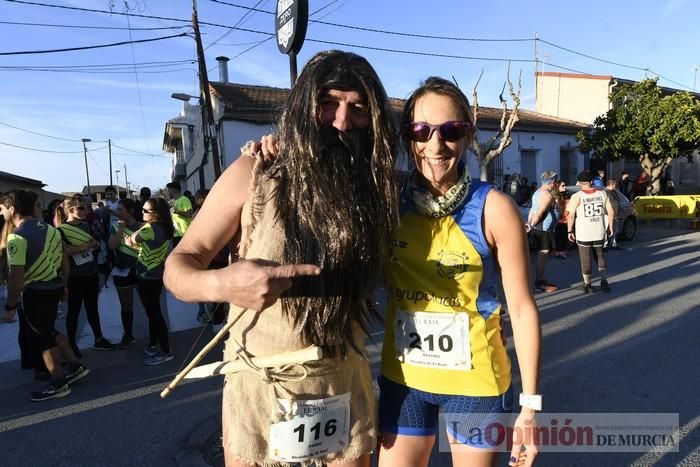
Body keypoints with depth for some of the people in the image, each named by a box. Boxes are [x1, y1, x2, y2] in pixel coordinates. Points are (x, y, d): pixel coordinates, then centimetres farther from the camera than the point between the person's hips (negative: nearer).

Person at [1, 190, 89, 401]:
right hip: (54, 286, 8)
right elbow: (64, 260, 12)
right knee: (49, 330, 24)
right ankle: (75, 365, 26)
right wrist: (64, 285, 22)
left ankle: (58, 384, 17)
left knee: (43, 337, 6)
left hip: (34, 291, -8)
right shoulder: (50, 229, 7)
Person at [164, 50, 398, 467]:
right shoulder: (254, 175, -12)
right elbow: (179, 264, -13)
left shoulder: (374, 187, -5)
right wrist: (219, 284, -31)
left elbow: (372, 283, 2)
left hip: (345, 387, 2)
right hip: (259, 385, -1)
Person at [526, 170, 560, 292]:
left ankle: (540, 279, 26)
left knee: (542, 255, 17)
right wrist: (531, 226, -14)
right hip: (544, 229, -10)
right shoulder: (547, 195, -18)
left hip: (538, 228, 10)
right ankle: (539, 283, 1)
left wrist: (529, 223, 10)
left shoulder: (538, 192, 13)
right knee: (543, 256, -4)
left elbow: (532, 210, 12)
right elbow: (539, 213, -23)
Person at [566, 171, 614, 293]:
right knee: (600, 256, 19)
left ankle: (587, 285, 15)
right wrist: (610, 226, 14)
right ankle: (604, 281, 11)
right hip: (599, 232, 3)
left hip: (583, 233, -3)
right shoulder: (602, 193, 2)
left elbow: (570, 215, -13)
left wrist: (570, 231, -5)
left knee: (585, 259, 8)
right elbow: (611, 212, 3)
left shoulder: (577, 196, -9)